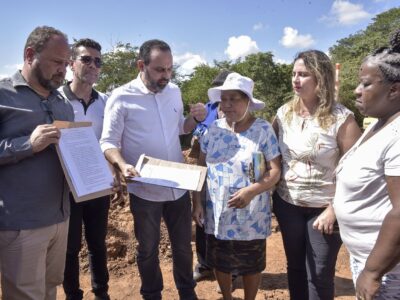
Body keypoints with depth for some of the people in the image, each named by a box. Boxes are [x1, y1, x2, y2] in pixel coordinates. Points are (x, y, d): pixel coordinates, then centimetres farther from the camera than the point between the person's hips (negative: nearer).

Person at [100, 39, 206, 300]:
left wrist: (195, 118, -6)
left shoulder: (174, 91, 3)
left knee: (183, 245, 19)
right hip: (145, 189, -4)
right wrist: (123, 165, -30)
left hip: (178, 186, 4)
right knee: (148, 249, 17)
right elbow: (108, 142, -10)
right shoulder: (121, 98, -12)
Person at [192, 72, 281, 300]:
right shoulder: (215, 129, 1)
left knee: (252, 265, 16)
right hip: (217, 214, 3)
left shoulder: (263, 129, -9)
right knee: (220, 263, 19)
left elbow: (276, 170, -11)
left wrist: (251, 191, -25)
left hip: (251, 216, -3)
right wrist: (198, 203, 0)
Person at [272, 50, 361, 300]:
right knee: (295, 267, 19)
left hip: (323, 208, -4)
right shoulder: (284, 113, -1)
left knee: (319, 274, 9)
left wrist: (333, 210, -15)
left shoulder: (342, 119, -14)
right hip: (287, 204, 4)